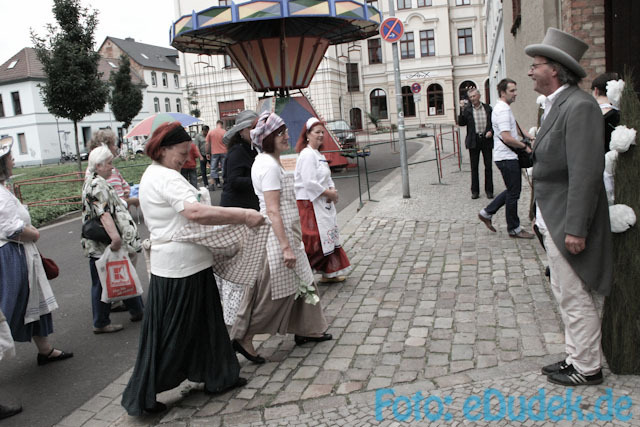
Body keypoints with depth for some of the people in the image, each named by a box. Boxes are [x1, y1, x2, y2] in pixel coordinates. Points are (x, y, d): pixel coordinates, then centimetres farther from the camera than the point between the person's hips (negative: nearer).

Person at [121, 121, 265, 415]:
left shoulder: (154, 175, 15)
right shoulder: (166, 178, -19)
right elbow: (196, 212, -34)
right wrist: (243, 216, -30)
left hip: (188, 265, 11)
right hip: (180, 269, -10)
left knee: (204, 323, 20)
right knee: (171, 334, 2)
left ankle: (216, 377, 35)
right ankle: (142, 398, 17)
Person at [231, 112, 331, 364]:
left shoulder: (269, 161, 12)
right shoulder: (269, 165, -20)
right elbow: (273, 211, -24)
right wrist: (286, 247, -24)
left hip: (287, 233, 10)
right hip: (277, 236, -10)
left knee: (299, 282, 18)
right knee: (273, 291, -1)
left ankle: (304, 330, 32)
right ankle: (243, 338, 11)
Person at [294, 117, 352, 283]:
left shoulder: (319, 154, 16)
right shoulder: (307, 154, -16)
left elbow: (327, 177, 20)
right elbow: (309, 182, -23)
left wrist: (332, 190, 0)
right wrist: (328, 193, -15)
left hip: (323, 203, 10)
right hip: (309, 203, -10)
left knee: (328, 237, 14)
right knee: (314, 240, -8)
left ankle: (330, 273, 24)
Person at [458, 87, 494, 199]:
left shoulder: (487, 108, 5)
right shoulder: (467, 109, 2)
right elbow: (461, 123, -6)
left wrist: (491, 131, -7)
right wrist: (462, 111, -17)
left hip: (486, 139, 1)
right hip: (474, 141, -1)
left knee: (488, 166, 4)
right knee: (474, 167, 5)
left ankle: (489, 190, 14)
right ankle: (475, 191, 13)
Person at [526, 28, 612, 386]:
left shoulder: (579, 106, -18)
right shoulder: (558, 105, 13)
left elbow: (586, 173, -24)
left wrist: (575, 228, -24)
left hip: (568, 222, -10)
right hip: (554, 220, 10)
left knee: (575, 297, 2)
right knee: (565, 293, 19)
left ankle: (588, 368, 18)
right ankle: (577, 357, 33)